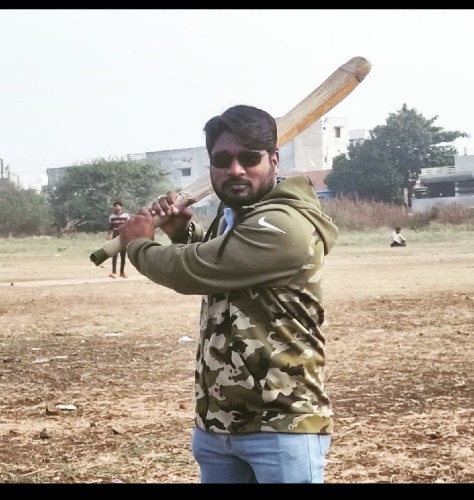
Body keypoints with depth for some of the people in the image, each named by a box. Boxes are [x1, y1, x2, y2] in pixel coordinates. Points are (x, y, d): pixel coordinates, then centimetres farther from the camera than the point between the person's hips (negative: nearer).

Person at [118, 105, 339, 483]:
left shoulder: (284, 226, -20)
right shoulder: (232, 215, 10)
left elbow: (192, 270, -19)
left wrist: (138, 244, 1)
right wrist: (182, 231, 7)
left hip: (282, 427, -9)